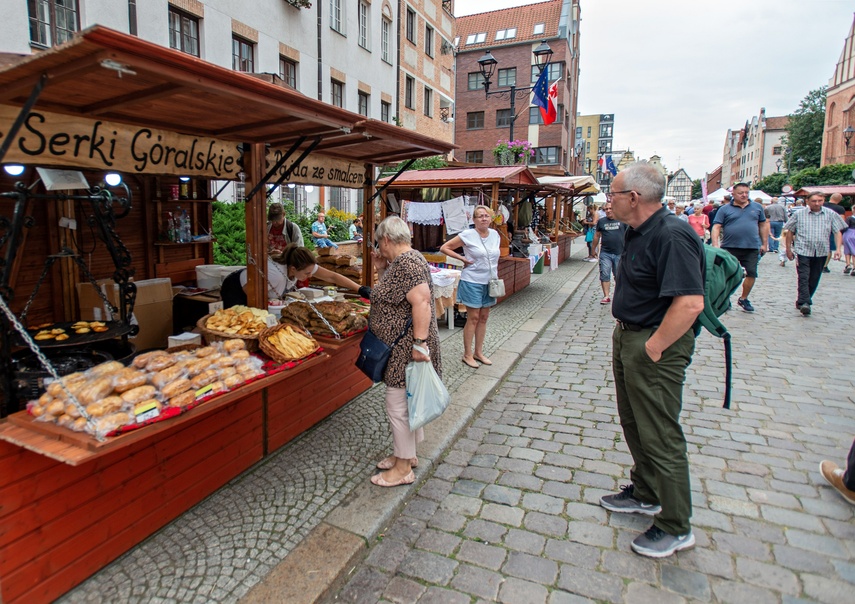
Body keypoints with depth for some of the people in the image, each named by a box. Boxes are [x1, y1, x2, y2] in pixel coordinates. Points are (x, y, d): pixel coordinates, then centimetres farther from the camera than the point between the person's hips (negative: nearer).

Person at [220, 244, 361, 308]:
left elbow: (332, 276, -22)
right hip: (236, 290, -6)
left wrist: (360, 289, -27)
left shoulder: (303, 265, -23)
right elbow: (249, 290, -30)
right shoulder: (276, 274, -42)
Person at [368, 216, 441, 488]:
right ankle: (406, 454, 35)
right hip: (398, 349, 11)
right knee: (405, 402, 20)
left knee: (398, 405, 0)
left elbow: (422, 302, -28)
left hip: (406, 350, -11)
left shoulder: (408, 263, -20)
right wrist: (382, 270, 10)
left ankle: (403, 469, 14)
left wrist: (420, 343, -29)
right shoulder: (400, 261, 13)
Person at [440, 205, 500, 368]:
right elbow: (444, 248, -9)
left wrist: (496, 278, 11)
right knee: (473, 318, -1)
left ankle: (478, 352, 26)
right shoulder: (467, 235, -12)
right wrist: (463, 259, -13)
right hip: (472, 282, -6)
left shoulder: (495, 235, 5)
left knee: (483, 318, 13)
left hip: (489, 282, 6)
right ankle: (467, 355, 12)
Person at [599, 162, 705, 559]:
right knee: (634, 423, 22)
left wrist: (653, 348, -24)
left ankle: (675, 527, 20)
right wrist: (624, 332, 14)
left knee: (660, 436, 1)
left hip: (656, 347, -10)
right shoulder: (637, 232, 8)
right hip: (627, 336, 10)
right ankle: (645, 493, 42)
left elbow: (690, 303, -32)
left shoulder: (672, 236, -24)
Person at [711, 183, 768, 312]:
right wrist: (715, 245, -17)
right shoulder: (725, 209, 2)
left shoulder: (757, 207, 12)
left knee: (752, 274, 1)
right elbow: (716, 227, -5)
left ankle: (743, 299, 21)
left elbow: (763, 225, 16)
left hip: (752, 248, 3)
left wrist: (764, 243, 12)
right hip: (729, 248, -2)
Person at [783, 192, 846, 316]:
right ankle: (805, 303, -17)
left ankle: (801, 301, 20)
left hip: (821, 253, 3)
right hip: (803, 251, -3)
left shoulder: (831, 214, 4)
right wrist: (788, 249, 5)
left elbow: (837, 232, 4)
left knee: (814, 280, 8)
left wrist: (838, 249, -9)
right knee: (803, 278, -12)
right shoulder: (799, 215, 1)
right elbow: (790, 231, 7)